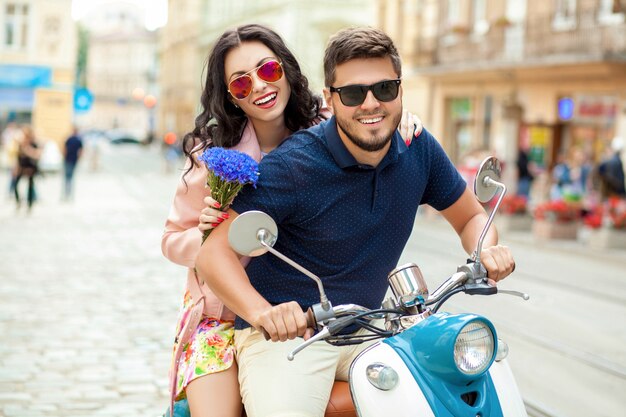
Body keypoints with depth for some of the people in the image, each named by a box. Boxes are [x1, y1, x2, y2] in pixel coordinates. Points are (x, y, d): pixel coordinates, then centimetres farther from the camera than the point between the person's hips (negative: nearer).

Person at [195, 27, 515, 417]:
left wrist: (486, 252, -9)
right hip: (286, 333, -5)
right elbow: (214, 251, -20)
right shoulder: (294, 165, -16)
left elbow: (471, 217, 14)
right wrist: (263, 313, -37)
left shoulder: (419, 149, 0)